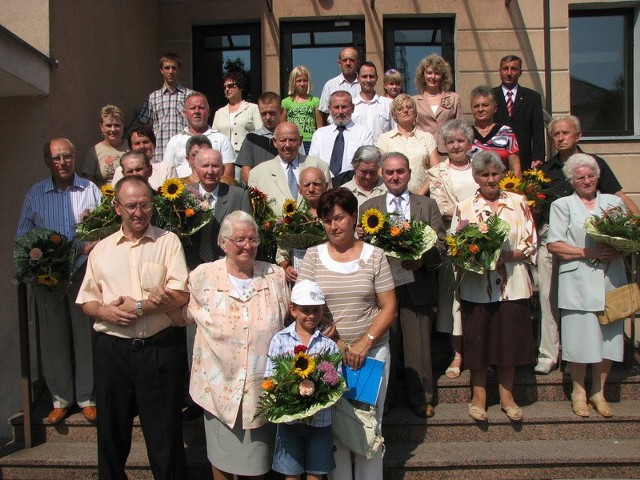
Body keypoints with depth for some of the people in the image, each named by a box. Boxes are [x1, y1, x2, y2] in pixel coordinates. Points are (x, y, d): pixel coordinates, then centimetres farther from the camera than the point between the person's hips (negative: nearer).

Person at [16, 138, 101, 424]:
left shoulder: (90, 190, 3)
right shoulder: (35, 194, 8)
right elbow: (22, 236, 12)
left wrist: (92, 246, -20)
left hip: (84, 273, -1)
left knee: (85, 334, 3)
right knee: (54, 336, 8)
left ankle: (87, 396, 17)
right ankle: (60, 398, 22)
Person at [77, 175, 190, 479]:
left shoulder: (168, 242, 1)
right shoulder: (102, 249, 10)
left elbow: (180, 295, -8)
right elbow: (86, 301, 11)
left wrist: (137, 306, -15)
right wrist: (105, 312, -10)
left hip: (158, 349, -3)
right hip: (112, 349, 3)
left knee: (164, 434, 6)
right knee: (111, 433, 16)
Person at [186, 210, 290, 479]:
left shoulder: (275, 276, -1)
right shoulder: (202, 277, -5)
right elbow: (187, 316, 9)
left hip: (262, 384, 1)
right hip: (220, 384, 0)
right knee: (221, 456, 17)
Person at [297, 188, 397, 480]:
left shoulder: (375, 256, 0)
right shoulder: (313, 256, 1)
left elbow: (389, 308, -1)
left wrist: (363, 345, -12)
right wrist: (339, 345, -11)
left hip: (372, 351, 0)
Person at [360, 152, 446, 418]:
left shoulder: (428, 205, 10)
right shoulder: (369, 207, 11)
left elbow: (440, 244, 3)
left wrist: (423, 259, -16)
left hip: (417, 286, 0)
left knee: (418, 344, 5)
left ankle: (421, 398, 22)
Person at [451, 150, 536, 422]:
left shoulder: (518, 203, 4)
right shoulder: (464, 208, 4)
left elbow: (531, 244, 1)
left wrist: (506, 255, -16)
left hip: (512, 285, 1)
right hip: (476, 286, 0)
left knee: (509, 341, 9)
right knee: (477, 342, 6)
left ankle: (506, 396, 26)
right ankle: (479, 397, 23)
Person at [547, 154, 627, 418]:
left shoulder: (614, 202, 17)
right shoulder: (562, 205, 7)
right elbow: (553, 245, -2)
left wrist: (619, 250, -7)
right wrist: (587, 252, -12)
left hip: (612, 280, 3)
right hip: (578, 283, -3)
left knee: (609, 337, 5)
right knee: (580, 338, -3)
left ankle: (598, 392, 21)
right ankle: (578, 392, 15)